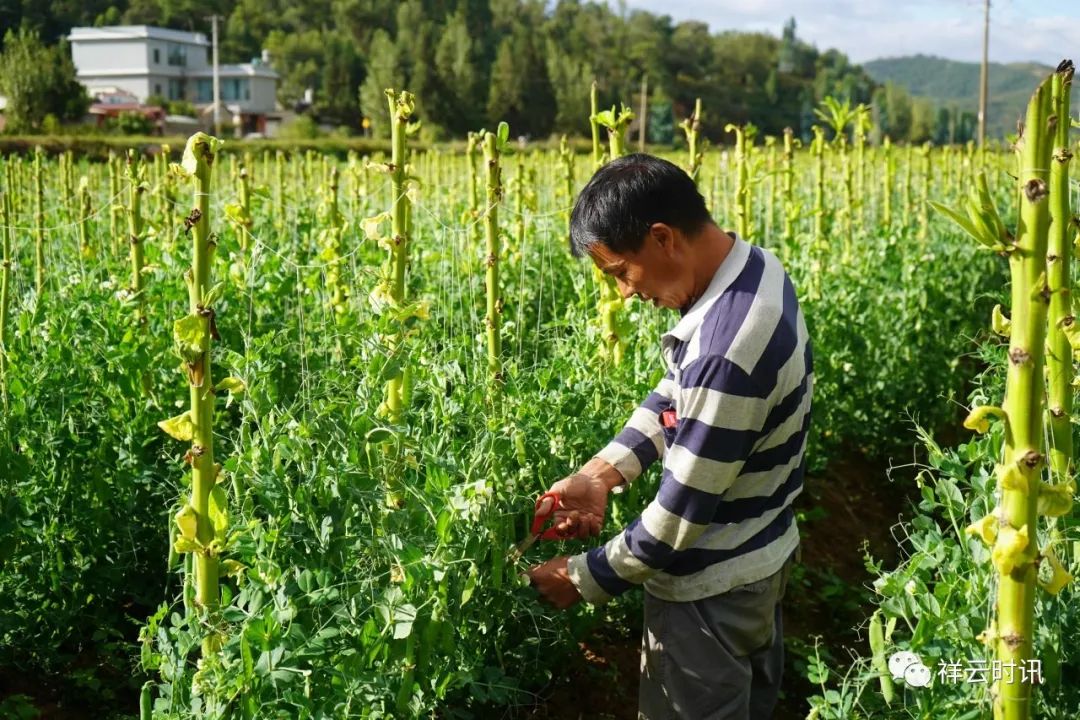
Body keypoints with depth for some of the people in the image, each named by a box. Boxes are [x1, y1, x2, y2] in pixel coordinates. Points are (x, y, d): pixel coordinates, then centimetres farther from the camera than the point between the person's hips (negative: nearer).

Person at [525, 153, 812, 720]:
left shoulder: (730, 350, -36)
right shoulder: (750, 267, -6)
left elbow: (679, 519, -27)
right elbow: (678, 393, 7)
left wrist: (583, 577, -12)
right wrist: (602, 471, -5)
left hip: (712, 589, -8)